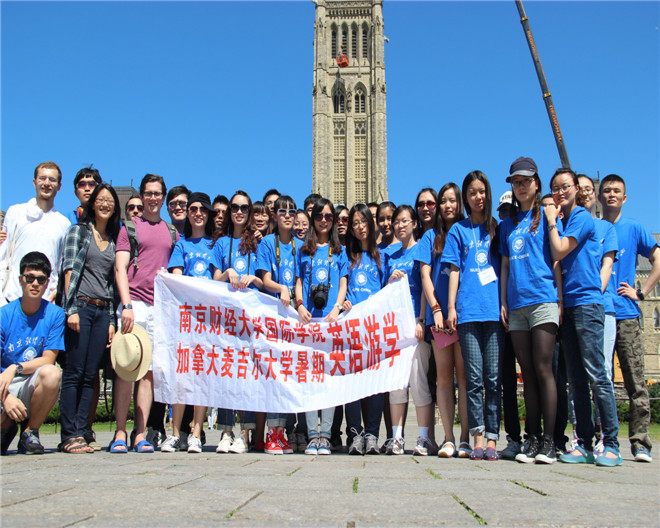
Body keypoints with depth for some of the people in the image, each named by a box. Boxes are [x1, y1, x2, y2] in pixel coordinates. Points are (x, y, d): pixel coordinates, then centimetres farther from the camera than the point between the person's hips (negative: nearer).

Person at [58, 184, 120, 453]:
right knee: (74, 373, -6)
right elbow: (69, 269, -3)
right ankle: (69, 436, -2)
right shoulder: (78, 231, 6)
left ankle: (81, 433, 6)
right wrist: (71, 309, -13)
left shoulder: (113, 239, 17)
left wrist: (112, 320, 10)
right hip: (81, 307, -4)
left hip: (103, 311, 4)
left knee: (90, 375, 2)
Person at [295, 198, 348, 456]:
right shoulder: (304, 250, 19)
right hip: (308, 318, 1)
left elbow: (343, 284, 11)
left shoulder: (339, 250, 17)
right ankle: (312, 435, -2)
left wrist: (336, 309, -6)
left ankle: (325, 435, -3)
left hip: (331, 318, -1)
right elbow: (299, 281, 15)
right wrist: (300, 305, -4)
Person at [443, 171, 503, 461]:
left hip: (495, 310, 1)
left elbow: (505, 268, 15)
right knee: (474, 377, -2)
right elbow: (454, 270, 9)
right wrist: (451, 307, 1)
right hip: (468, 311, -1)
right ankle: (477, 437, 1)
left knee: (493, 377, -1)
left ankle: (491, 438, 3)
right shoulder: (458, 230, 13)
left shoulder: (496, 228, 16)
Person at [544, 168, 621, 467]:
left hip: (586, 301, -8)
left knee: (596, 375, -9)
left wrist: (551, 221, 0)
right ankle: (585, 445, 10)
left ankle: (611, 444, -4)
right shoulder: (562, 222, 20)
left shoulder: (582, 217, -3)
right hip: (567, 305, 8)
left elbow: (559, 252, -11)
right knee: (576, 380, 6)